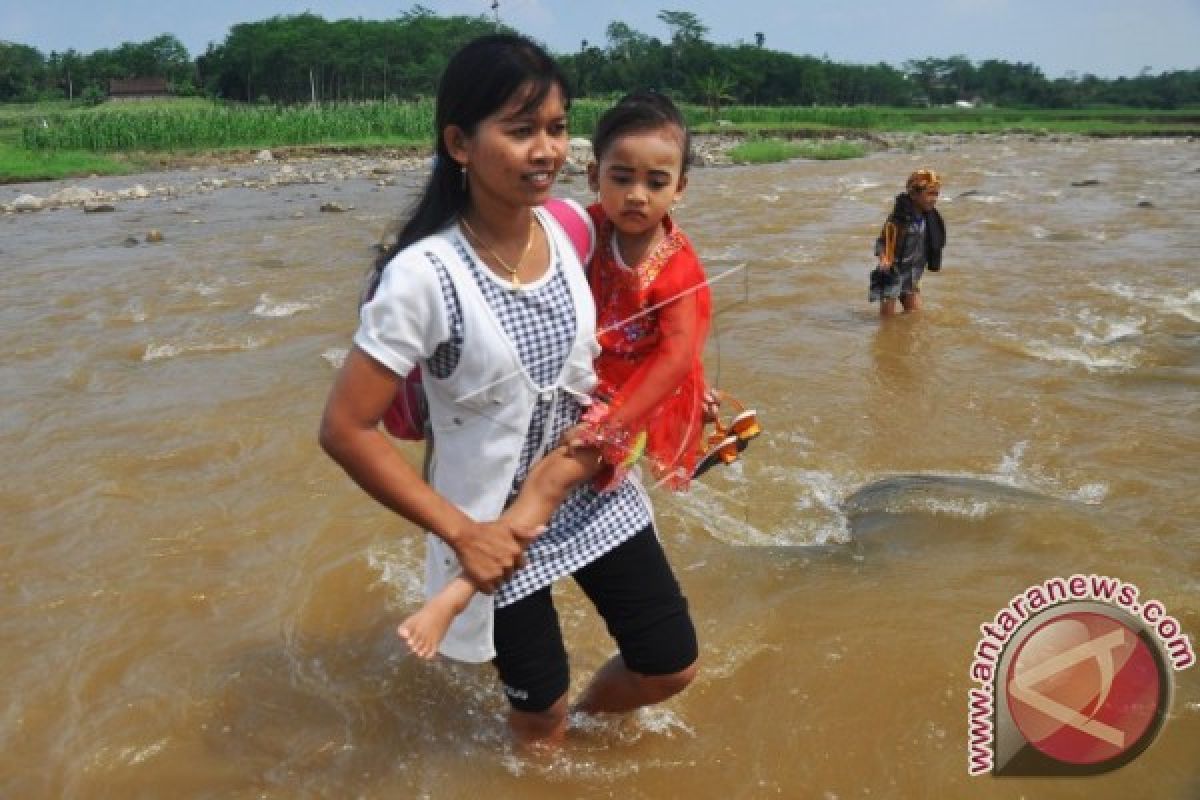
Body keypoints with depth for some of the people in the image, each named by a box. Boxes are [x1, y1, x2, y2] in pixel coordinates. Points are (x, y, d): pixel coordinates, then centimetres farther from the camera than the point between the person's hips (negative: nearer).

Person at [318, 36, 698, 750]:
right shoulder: (424, 276, -26)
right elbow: (346, 430, -21)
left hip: (595, 491, 5)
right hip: (497, 525, -5)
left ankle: (589, 715, 46)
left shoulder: (569, 228, -9)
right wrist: (461, 532, -20)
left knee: (672, 667, 15)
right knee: (542, 714, 15)